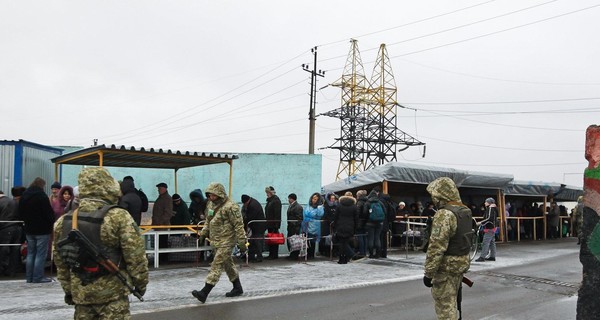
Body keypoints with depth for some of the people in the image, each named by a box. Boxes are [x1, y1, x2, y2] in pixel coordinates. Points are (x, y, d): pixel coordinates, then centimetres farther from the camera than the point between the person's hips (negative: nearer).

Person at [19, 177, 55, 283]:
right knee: (41, 254, -2)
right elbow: (49, 213, -15)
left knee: (30, 253, 14)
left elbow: (21, 213, 16)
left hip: (29, 229, 7)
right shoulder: (42, 196, -15)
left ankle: (29, 277, 16)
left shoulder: (24, 196, 9)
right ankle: (38, 277, -2)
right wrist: (51, 223, -2)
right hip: (42, 229, -7)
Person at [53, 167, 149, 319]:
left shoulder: (63, 222, 3)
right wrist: (141, 282, 1)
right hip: (112, 293, -5)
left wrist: (68, 289, 22)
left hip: (81, 293, 6)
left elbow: (61, 262, 11)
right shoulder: (119, 218, -16)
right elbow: (135, 255, -13)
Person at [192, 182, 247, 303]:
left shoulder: (230, 207, -17)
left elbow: (239, 225, -16)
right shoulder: (211, 205, 10)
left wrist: (241, 243, -16)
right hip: (216, 241, 9)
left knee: (217, 266, -9)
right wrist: (203, 233, 14)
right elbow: (208, 221, 25)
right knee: (228, 264, 17)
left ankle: (204, 293, -11)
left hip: (226, 241, -9)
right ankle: (237, 288, 30)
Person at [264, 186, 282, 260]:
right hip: (269, 223, 9)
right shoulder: (269, 200, 16)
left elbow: (277, 213, -18)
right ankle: (271, 254, 15)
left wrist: (276, 224, -21)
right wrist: (266, 222, 17)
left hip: (274, 224, -9)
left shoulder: (276, 200, -12)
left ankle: (274, 255, 0)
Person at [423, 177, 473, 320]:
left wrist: (428, 273, -19)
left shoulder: (444, 214, -22)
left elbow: (437, 247, -25)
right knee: (452, 301, 22)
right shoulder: (466, 211, 7)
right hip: (462, 263, 9)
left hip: (447, 266, -9)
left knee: (445, 306, 0)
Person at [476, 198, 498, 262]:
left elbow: (489, 219, -25)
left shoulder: (490, 209, -15)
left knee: (485, 242, -11)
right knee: (492, 242, 13)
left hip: (489, 229, -11)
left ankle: (482, 257, -13)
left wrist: (481, 223, -21)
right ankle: (492, 256, 19)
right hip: (492, 228, 11)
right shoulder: (493, 208, 16)